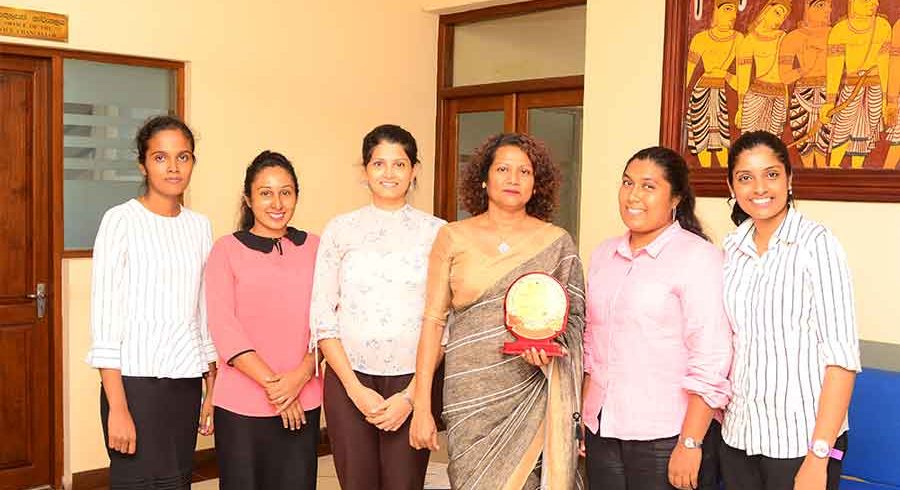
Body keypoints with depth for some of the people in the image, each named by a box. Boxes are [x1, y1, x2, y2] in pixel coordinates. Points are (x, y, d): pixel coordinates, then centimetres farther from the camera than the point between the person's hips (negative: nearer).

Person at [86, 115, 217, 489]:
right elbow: (103, 319, -9)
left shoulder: (200, 226, 10)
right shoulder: (122, 220, -5)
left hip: (188, 383, 5)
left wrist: (211, 391, 12)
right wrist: (117, 408, -13)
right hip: (136, 380, -5)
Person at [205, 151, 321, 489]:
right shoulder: (227, 250, 0)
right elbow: (223, 328, -7)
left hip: (303, 404, 2)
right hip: (240, 406, -2)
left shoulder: (313, 248, 7)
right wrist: (271, 383, -13)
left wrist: (300, 376, -12)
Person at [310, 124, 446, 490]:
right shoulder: (341, 229, 4)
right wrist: (355, 389, -6)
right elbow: (321, 317, 2)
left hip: (413, 381, 0)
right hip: (349, 379, 1)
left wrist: (411, 395, -6)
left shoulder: (437, 232, 2)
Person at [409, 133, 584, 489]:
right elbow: (433, 321, 1)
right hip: (470, 396, 0)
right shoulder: (453, 238, 3)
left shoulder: (557, 242, 4)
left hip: (532, 398, 0)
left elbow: (575, 318, 9)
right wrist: (422, 407, -2)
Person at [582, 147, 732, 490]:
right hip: (602, 433, 6)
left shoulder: (698, 257, -11)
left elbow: (711, 363, -15)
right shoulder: (604, 254, 9)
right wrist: (583, 418, 13)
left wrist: (690, 445, -16)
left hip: (668, 437, -6)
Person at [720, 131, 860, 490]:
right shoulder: (732, 247, 4)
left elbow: (841, 356, -14)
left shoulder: (816, 243, -11)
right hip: (738, 434, 5)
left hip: (800, 439, -5)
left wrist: (819, 457, -18)